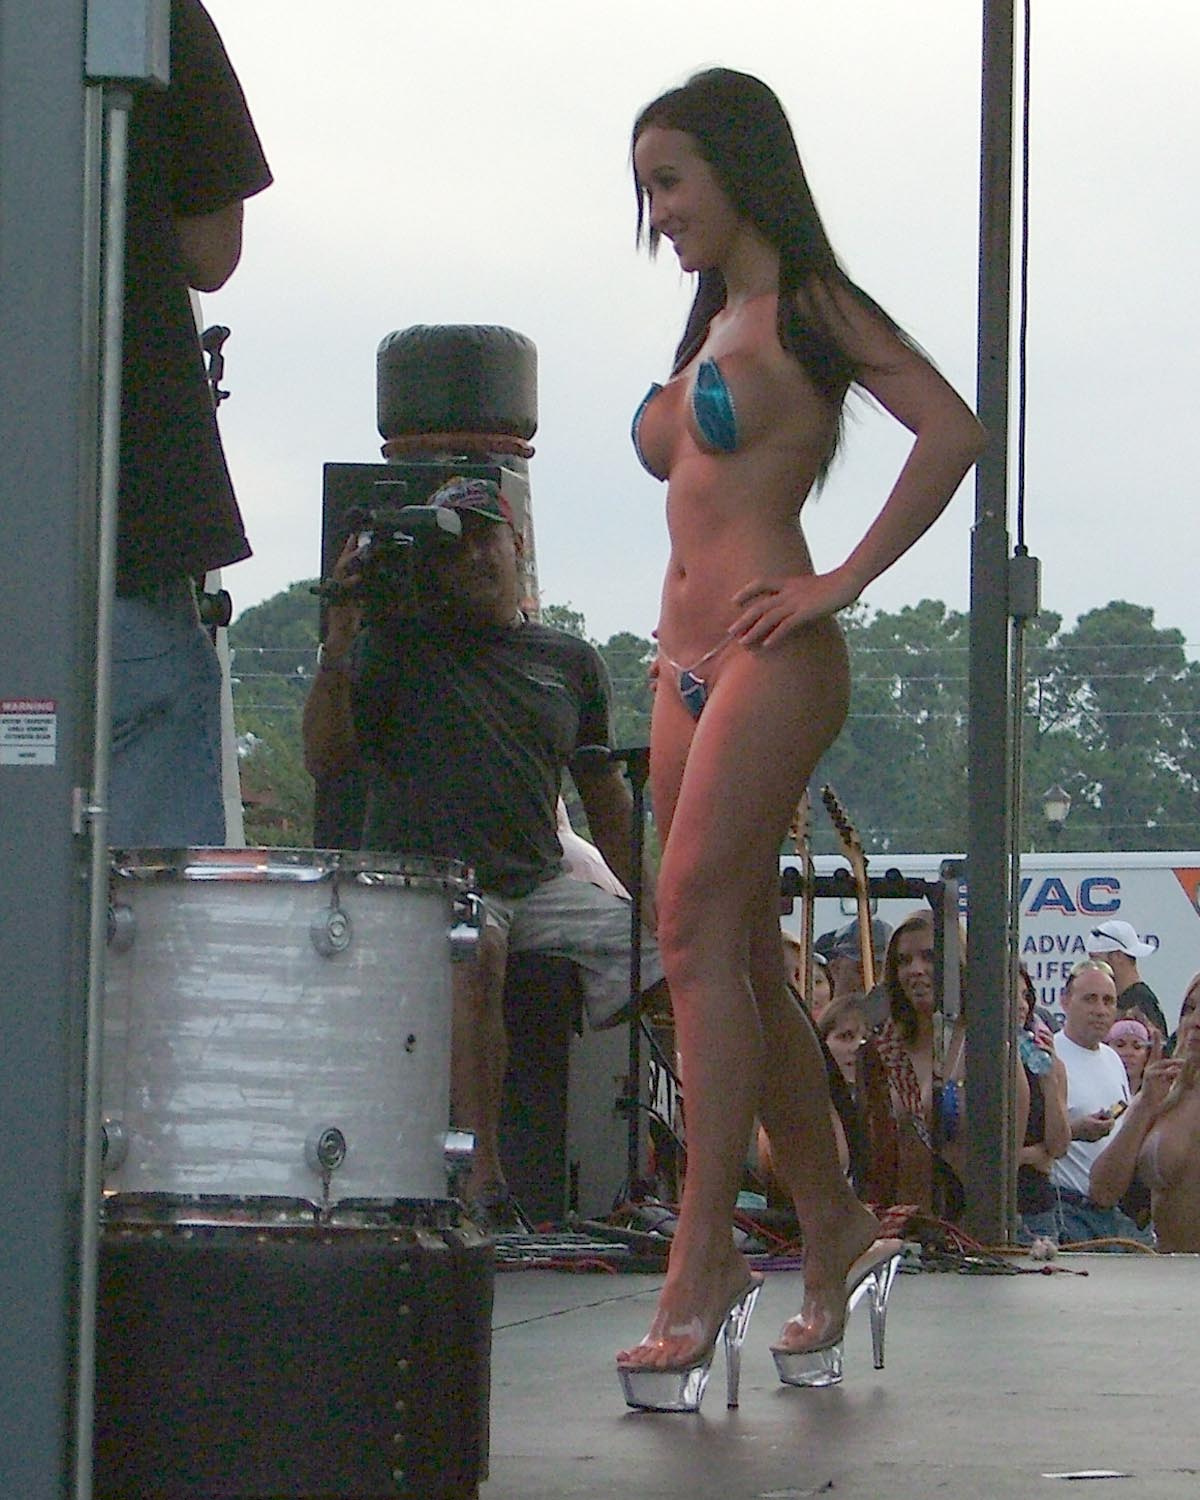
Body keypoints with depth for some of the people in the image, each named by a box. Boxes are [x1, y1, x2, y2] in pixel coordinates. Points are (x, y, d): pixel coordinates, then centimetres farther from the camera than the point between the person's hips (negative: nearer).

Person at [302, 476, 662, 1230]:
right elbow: (326, 757, -5)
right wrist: (340, 638, -15)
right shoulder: (399, 643, 6)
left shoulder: (571, 661, 17)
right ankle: (483, 1181, -42)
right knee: (477, 950, -39)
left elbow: (606, 799, 20)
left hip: (542, 884, 5)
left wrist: (656, 903, 8)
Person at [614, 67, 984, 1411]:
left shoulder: (805, 307, -4)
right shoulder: (713, 323, 20)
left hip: (769, 655, -9)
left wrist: (842, 583, -17)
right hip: (688, 661, 9)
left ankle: (700, 1271, -20)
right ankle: (835, 1233, 19)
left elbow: (949, 432, -16)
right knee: (740, 959, 9)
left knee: (695, 929, -18)